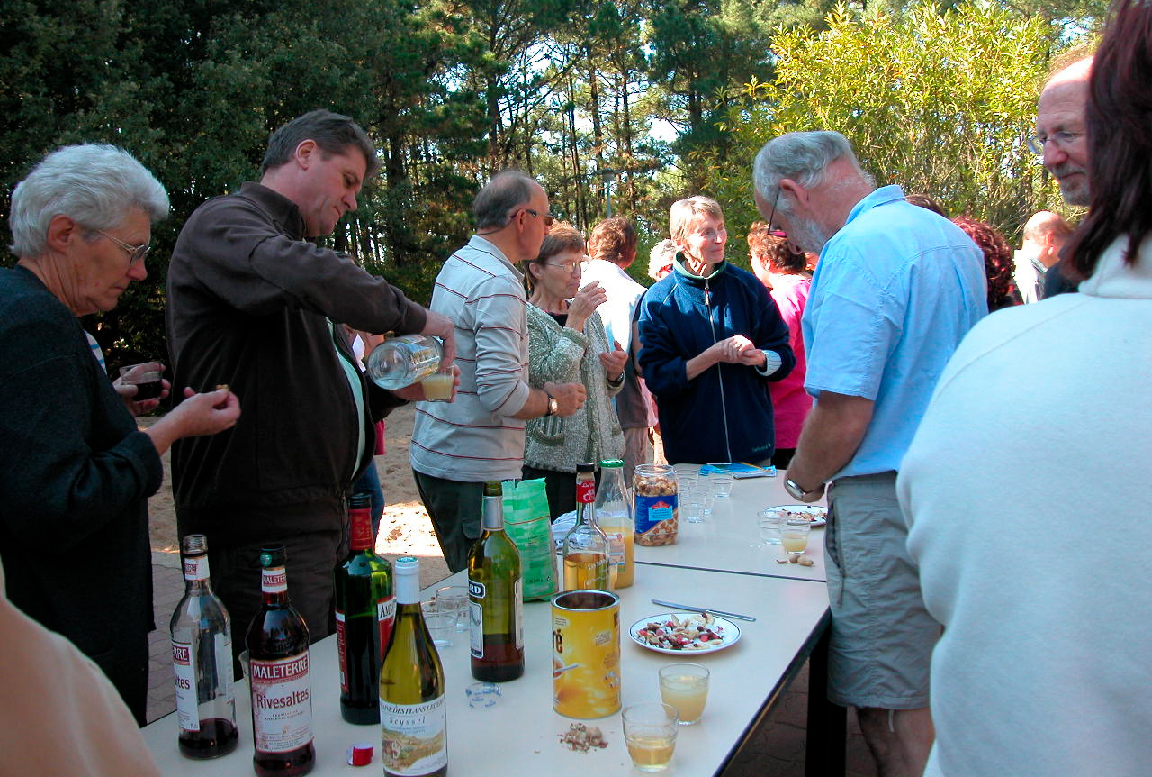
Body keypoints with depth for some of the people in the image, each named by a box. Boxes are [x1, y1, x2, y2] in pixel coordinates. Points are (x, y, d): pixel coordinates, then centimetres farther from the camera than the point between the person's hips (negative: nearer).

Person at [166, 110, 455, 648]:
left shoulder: (291, 244, 27)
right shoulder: (222, 223, -5)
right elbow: (304, 276, -30)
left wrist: (394, 389, 9)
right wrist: (413, 317, -16)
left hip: (319, 517, 10)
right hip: (262, 528, -10)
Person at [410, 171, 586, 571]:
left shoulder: (456, 264, 11)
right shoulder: (499, 286, -19)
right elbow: (500, 393, -25)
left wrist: (538, 389, 14)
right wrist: (553, 401, -7)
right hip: (474, 472, -10)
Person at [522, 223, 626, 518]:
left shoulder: (589, 315, 13)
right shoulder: (523, 317, -7)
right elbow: (548, 376, -21)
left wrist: (615, 373, -1)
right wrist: (575, 321, -15)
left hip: (597, 454, 6)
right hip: (548, 462, -6)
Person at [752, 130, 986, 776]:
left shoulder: (858, 252, -17)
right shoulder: (953, 237, 14)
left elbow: (844, 414, -22)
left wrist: (802, 481, -2)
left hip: (889, 500, -10)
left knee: (892, 710, 1)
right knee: (929, 691, 20)